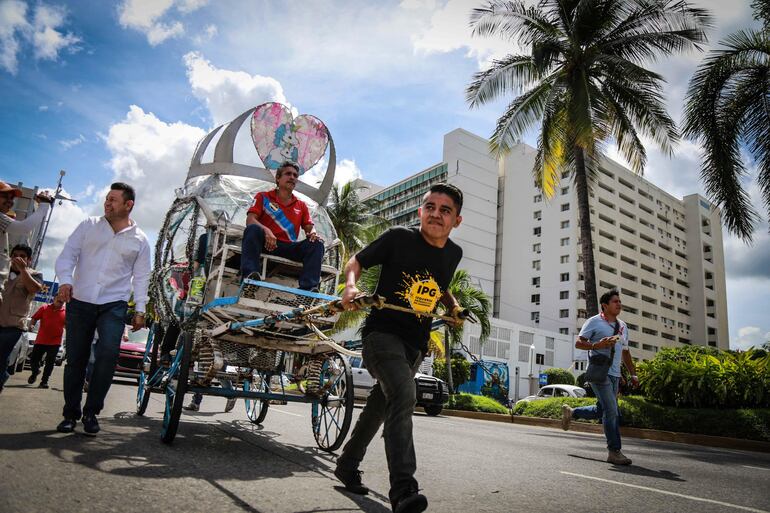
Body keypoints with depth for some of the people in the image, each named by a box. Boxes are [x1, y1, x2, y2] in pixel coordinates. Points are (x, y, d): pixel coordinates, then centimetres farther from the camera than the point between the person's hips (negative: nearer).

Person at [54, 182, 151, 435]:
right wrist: (65, 280, -17)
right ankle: (70, 413, 21)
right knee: (75, 359, 5)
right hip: (80, 302, 1)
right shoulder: (89, 225, 7)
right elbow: (67, 254, 2)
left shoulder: (140, 240, 6)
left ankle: (91, 412, -1)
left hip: (114, 305, -1)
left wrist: (140, 310, 0)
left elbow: (141, 277, 6)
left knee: (108, 353, -17)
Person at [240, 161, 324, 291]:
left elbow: (309, 228, 15)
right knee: (253, 229, -32)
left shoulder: (301, 206, 21)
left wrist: (313, 233, -13)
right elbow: (250, 220, -2)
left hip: (289, 247, 3)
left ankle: (308, 288, -36)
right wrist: (265, 230, -24)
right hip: (266, 243, -2)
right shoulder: (263, 197, 13)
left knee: (317, 244, -21)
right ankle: (250, 274, -45)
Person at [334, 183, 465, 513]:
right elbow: (356, 261, -2)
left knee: (380, 406, 18)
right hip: (382, 333, -6)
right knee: (404, 395, -30)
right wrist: (351, 285, -20)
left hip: (415, 345, 6)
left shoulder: (453, 253, 6)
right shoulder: (398, 238, -11)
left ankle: (347, 465, 38)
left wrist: (453, 307, 9)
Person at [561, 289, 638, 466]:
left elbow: (625, 352, 24)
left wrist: (633, 374, 18)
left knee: (601, 410, 11)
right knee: (612, 411, -11)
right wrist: (597, 345, -20)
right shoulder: (594, 322, -3)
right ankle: (614, 452, -3)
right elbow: (578, 343, -5)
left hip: (615, 374, 7)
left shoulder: (623, 326, 18)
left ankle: (570, 412, 33)